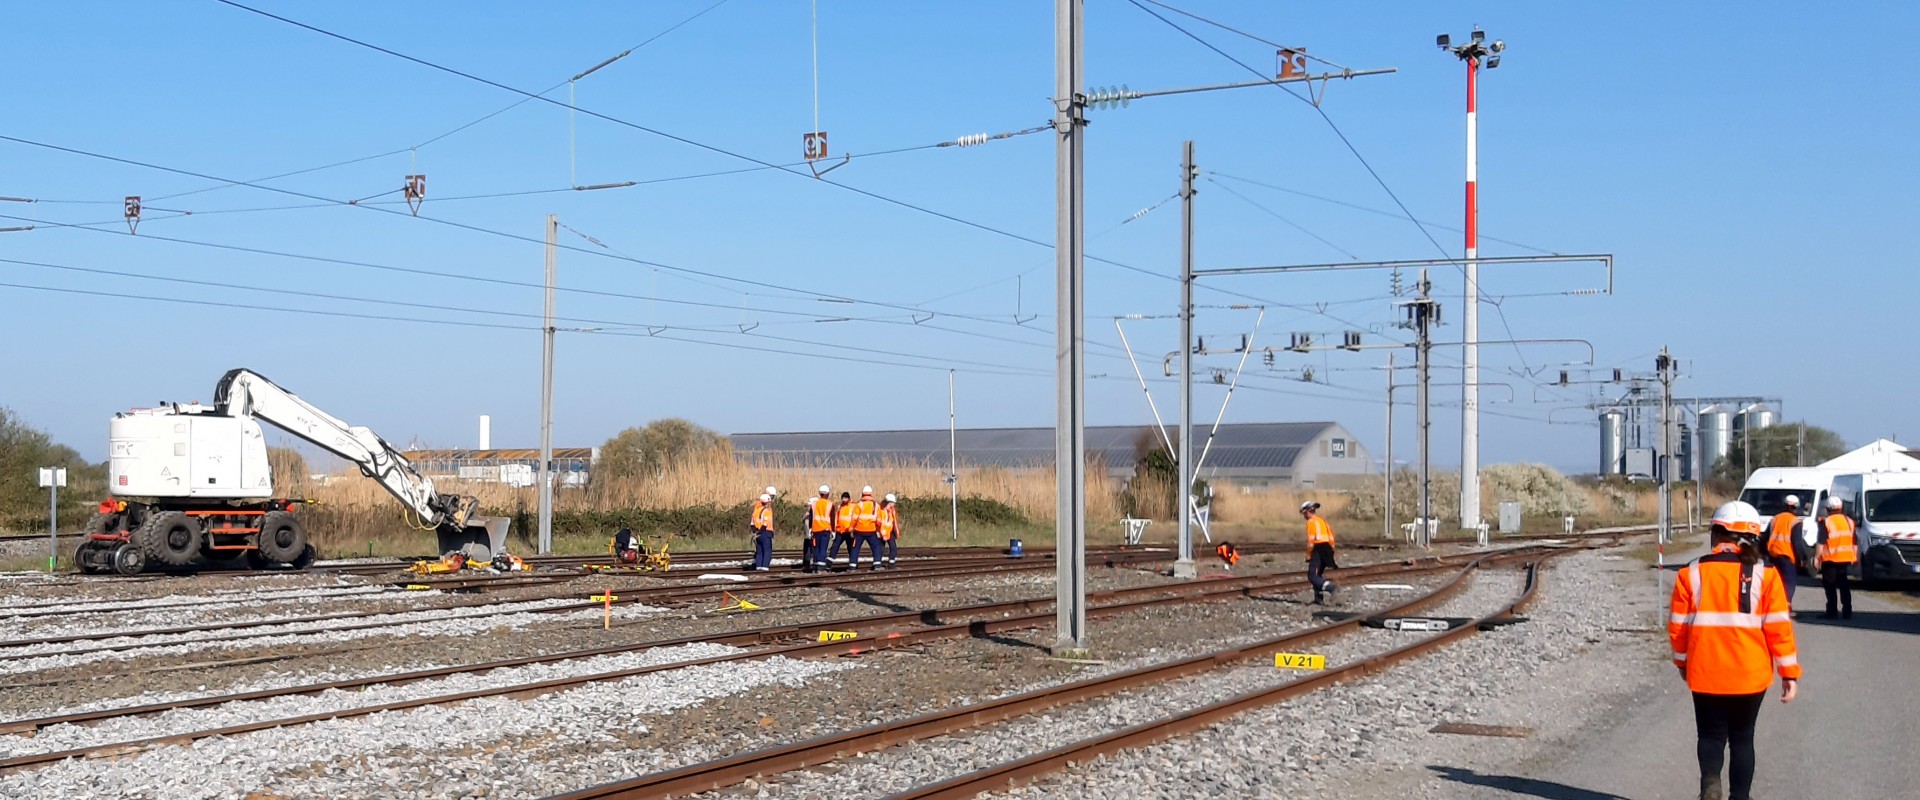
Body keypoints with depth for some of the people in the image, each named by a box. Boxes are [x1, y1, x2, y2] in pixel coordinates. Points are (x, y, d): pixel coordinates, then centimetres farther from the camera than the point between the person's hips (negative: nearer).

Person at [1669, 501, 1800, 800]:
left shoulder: (1691, 574, -5)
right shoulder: (1764, 575, -7)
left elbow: (1678, 627, -1)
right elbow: (1779, 627, -7)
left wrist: (1683, 663, 15)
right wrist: (1789, 672, 2)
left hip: (1705, 675, 0)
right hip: (1750, 675, 0)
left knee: (1711, 735, 13)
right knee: (1742, 738, 16)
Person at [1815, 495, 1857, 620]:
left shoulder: (1826, 522, -9)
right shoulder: (1849, 521, 12)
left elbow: (1821, 543, -15)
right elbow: (1855, 543, 15)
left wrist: (1816, 557, -11)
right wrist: (1855, 556, 22)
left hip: (1831, 559, -6)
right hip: (1846, 558, 6)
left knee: (1830, 586, 0)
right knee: (1844, 585, 13)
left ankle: (1832, 612, -3)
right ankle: (1847, 612, 9)